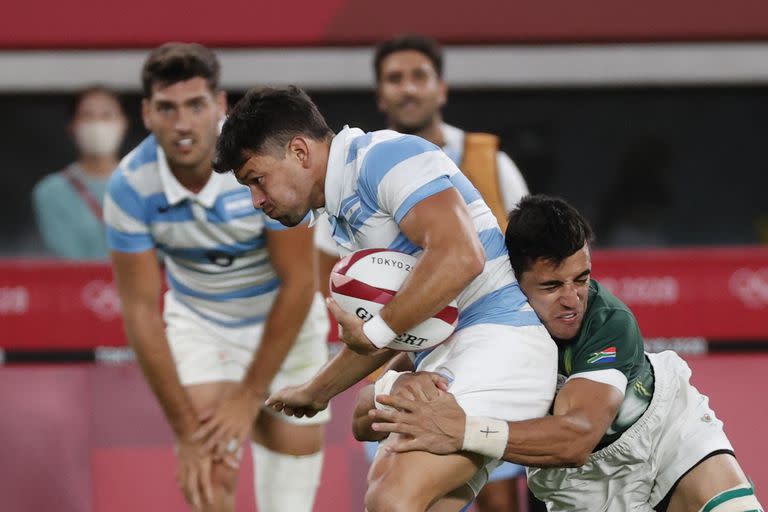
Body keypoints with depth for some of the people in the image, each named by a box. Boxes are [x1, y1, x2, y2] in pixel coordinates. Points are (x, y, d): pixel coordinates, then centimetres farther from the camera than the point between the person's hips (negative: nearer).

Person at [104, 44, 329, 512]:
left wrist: (250, 395, -19)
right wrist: (185, 428, -18)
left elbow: (298, 284, -21)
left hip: (283, 320, 0)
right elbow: (141, 310, -16)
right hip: (197, 323, 0)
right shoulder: (130, 187, -23)